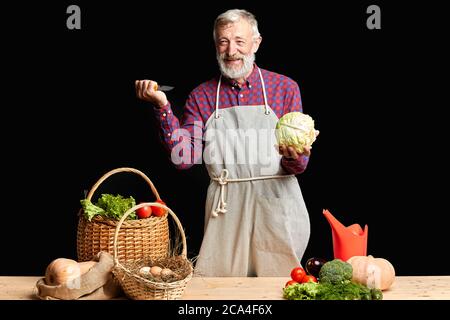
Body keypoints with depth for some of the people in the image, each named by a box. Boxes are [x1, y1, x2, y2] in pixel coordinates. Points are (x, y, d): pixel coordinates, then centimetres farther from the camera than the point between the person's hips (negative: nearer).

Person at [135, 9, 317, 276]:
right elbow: (185, 158, -5)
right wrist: (162, 106, -12)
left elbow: (299, 165, 0)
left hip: (276, 204, -1)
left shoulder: (285, 88, 1)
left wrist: (293, 158, -24)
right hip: (225, 208, 1)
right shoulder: (202, 96, 5)